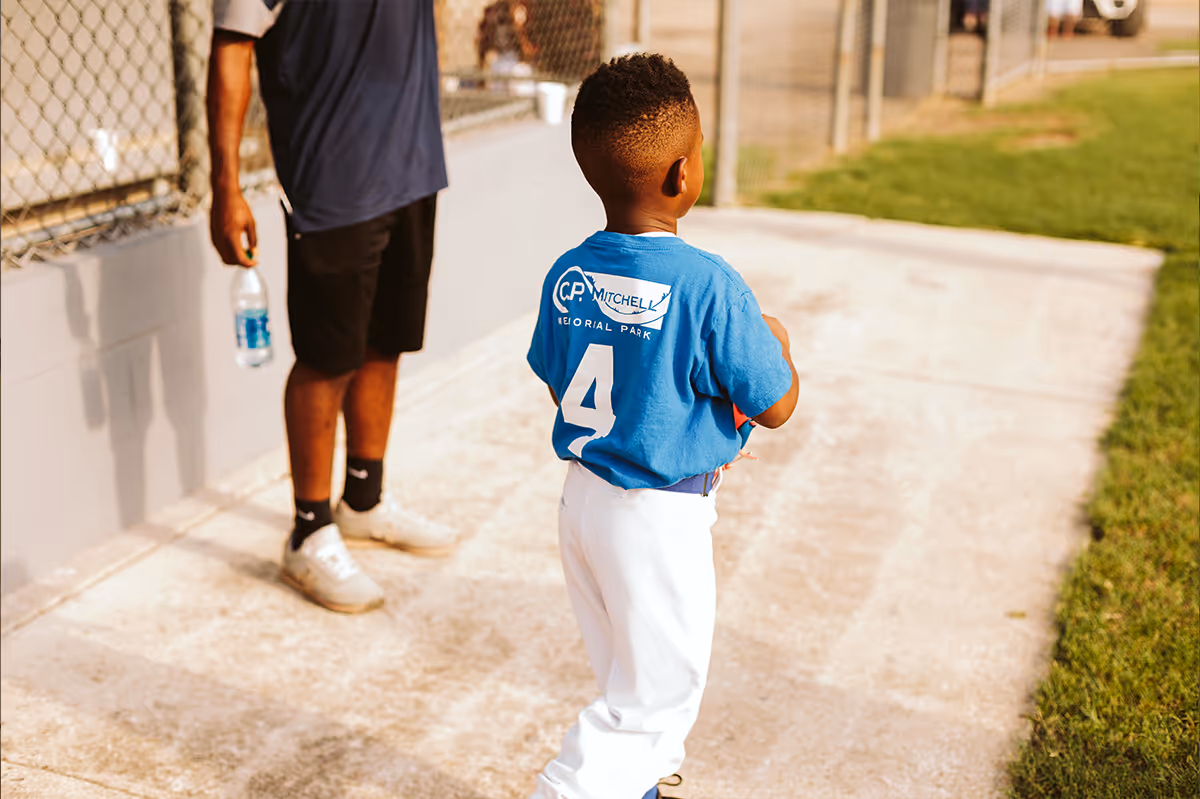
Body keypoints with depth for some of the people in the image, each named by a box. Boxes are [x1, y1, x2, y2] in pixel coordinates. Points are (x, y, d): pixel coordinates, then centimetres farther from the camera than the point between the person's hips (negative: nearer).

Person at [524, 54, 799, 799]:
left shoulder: (566, 276, -4)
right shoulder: (710, 286, -23)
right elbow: (776, 407, -14)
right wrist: (777, 342, 7)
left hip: (582, 498, 7)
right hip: (661, 516, -7)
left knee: (630, 679, 25)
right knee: (657, 698, 9)